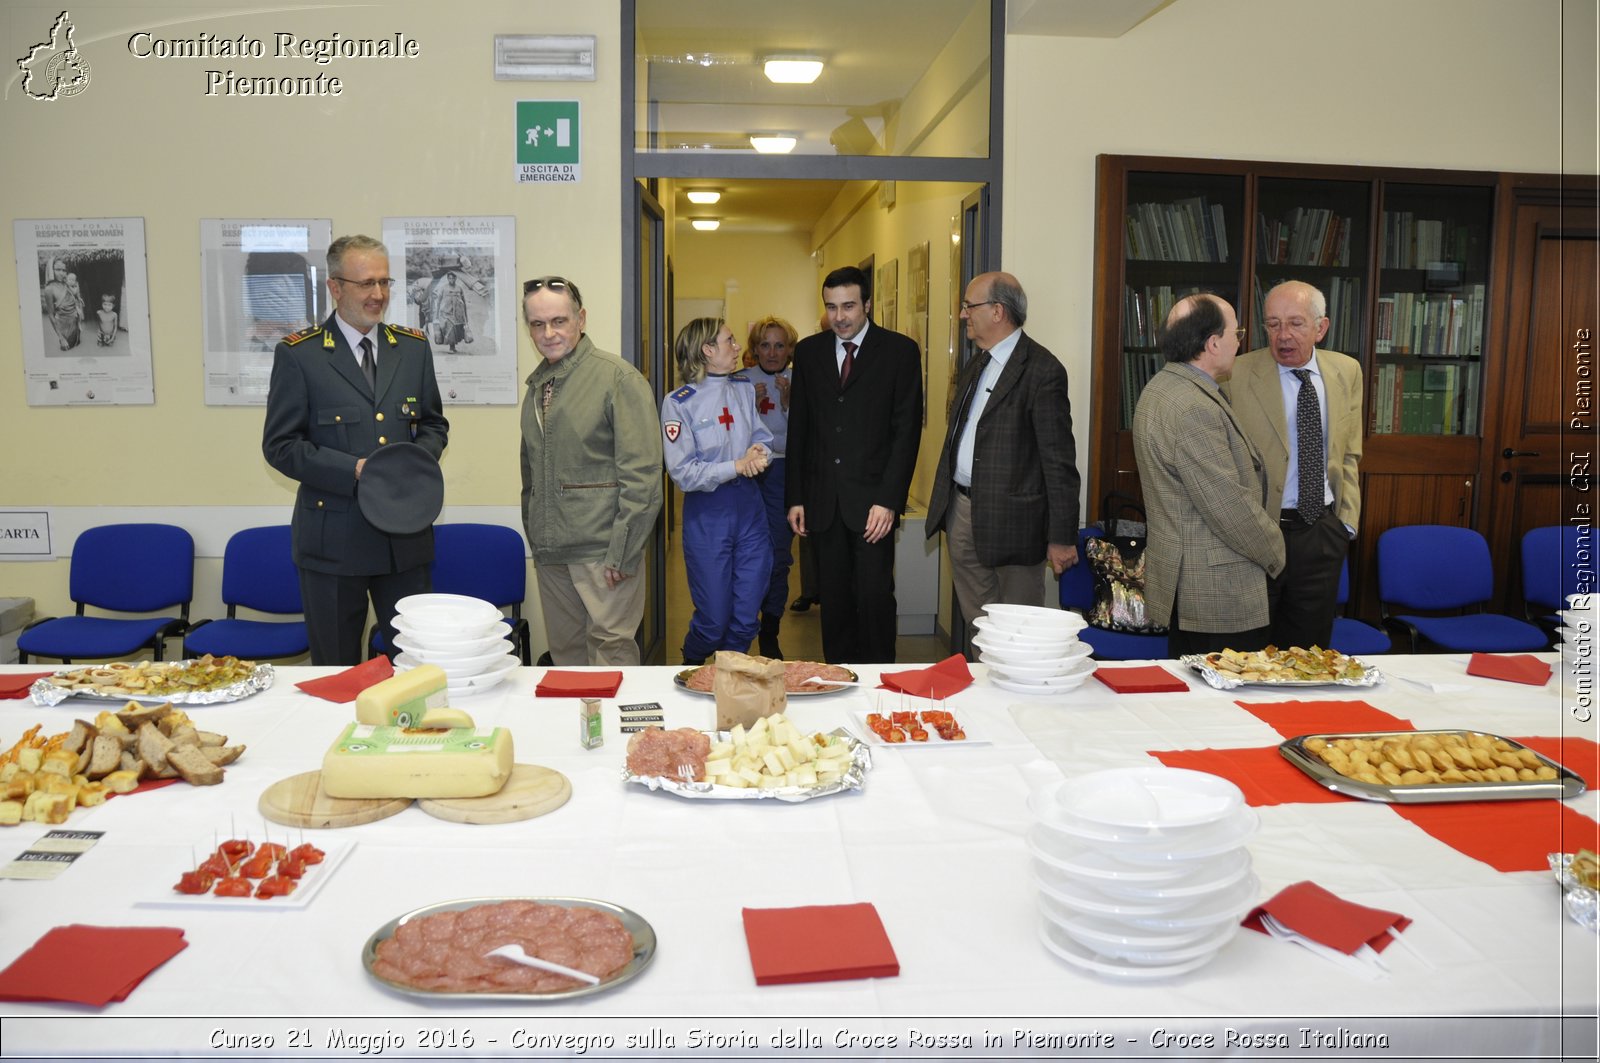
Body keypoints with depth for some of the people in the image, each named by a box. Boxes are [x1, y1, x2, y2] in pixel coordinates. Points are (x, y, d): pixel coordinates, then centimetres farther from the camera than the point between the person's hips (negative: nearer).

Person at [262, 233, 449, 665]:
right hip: (333, 537, -3)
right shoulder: (298, 354, -5)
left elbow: (434, 423, 14)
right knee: (336, 672, 10)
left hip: (406, 533, 3)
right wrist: (353, 470, -18)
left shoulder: (413, 347, 7)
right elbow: (279, 444, -6)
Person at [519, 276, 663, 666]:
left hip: (602, 551, -6)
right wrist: (535, 539, 17)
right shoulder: (537, 385, 14)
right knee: (566, 656, 12)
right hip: (551, 554, 7)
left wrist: (622, 554, -17)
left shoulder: (618, 378, -7)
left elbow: (642, 474, -13)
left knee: (611, 653, -4)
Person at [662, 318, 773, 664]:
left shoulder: (744, 388, 8)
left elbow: (763, 438, 12)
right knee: (714, 619, 3)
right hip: (706, 513, -5)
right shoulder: (678, 403, -9)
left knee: (747, 616, 7)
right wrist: (737, 466, -17)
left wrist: (759, 454, -11)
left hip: (749, 505, 5)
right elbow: (684, 473, -14)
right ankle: (690, 668, 34)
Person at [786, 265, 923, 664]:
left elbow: (907, 429, -5)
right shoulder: (808, 351, 10)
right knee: (834, 597, 9)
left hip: (873, 497, -3)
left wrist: (889, 500, -12)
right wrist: (795, 497, 6)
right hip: (824, 497, 3)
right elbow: (798, 428, 12)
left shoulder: (900, 351, -1)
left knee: (875, 596, -5)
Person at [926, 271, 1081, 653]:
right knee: (977, 625, 17)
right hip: (962, 512, 8)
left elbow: (1059, 460, -15)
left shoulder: (1042, 370, -13)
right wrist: (942, 500, 18)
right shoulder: (976, 366, 14)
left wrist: (1062, 536, -15)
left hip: (1009, 520, -8)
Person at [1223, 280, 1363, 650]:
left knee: (1309, 649, 13)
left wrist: (1347, 520, 7)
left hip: (1323, 532, 4)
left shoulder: (1347, 372, 6)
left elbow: (1349, 455, 14)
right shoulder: (1238, 375, -9)